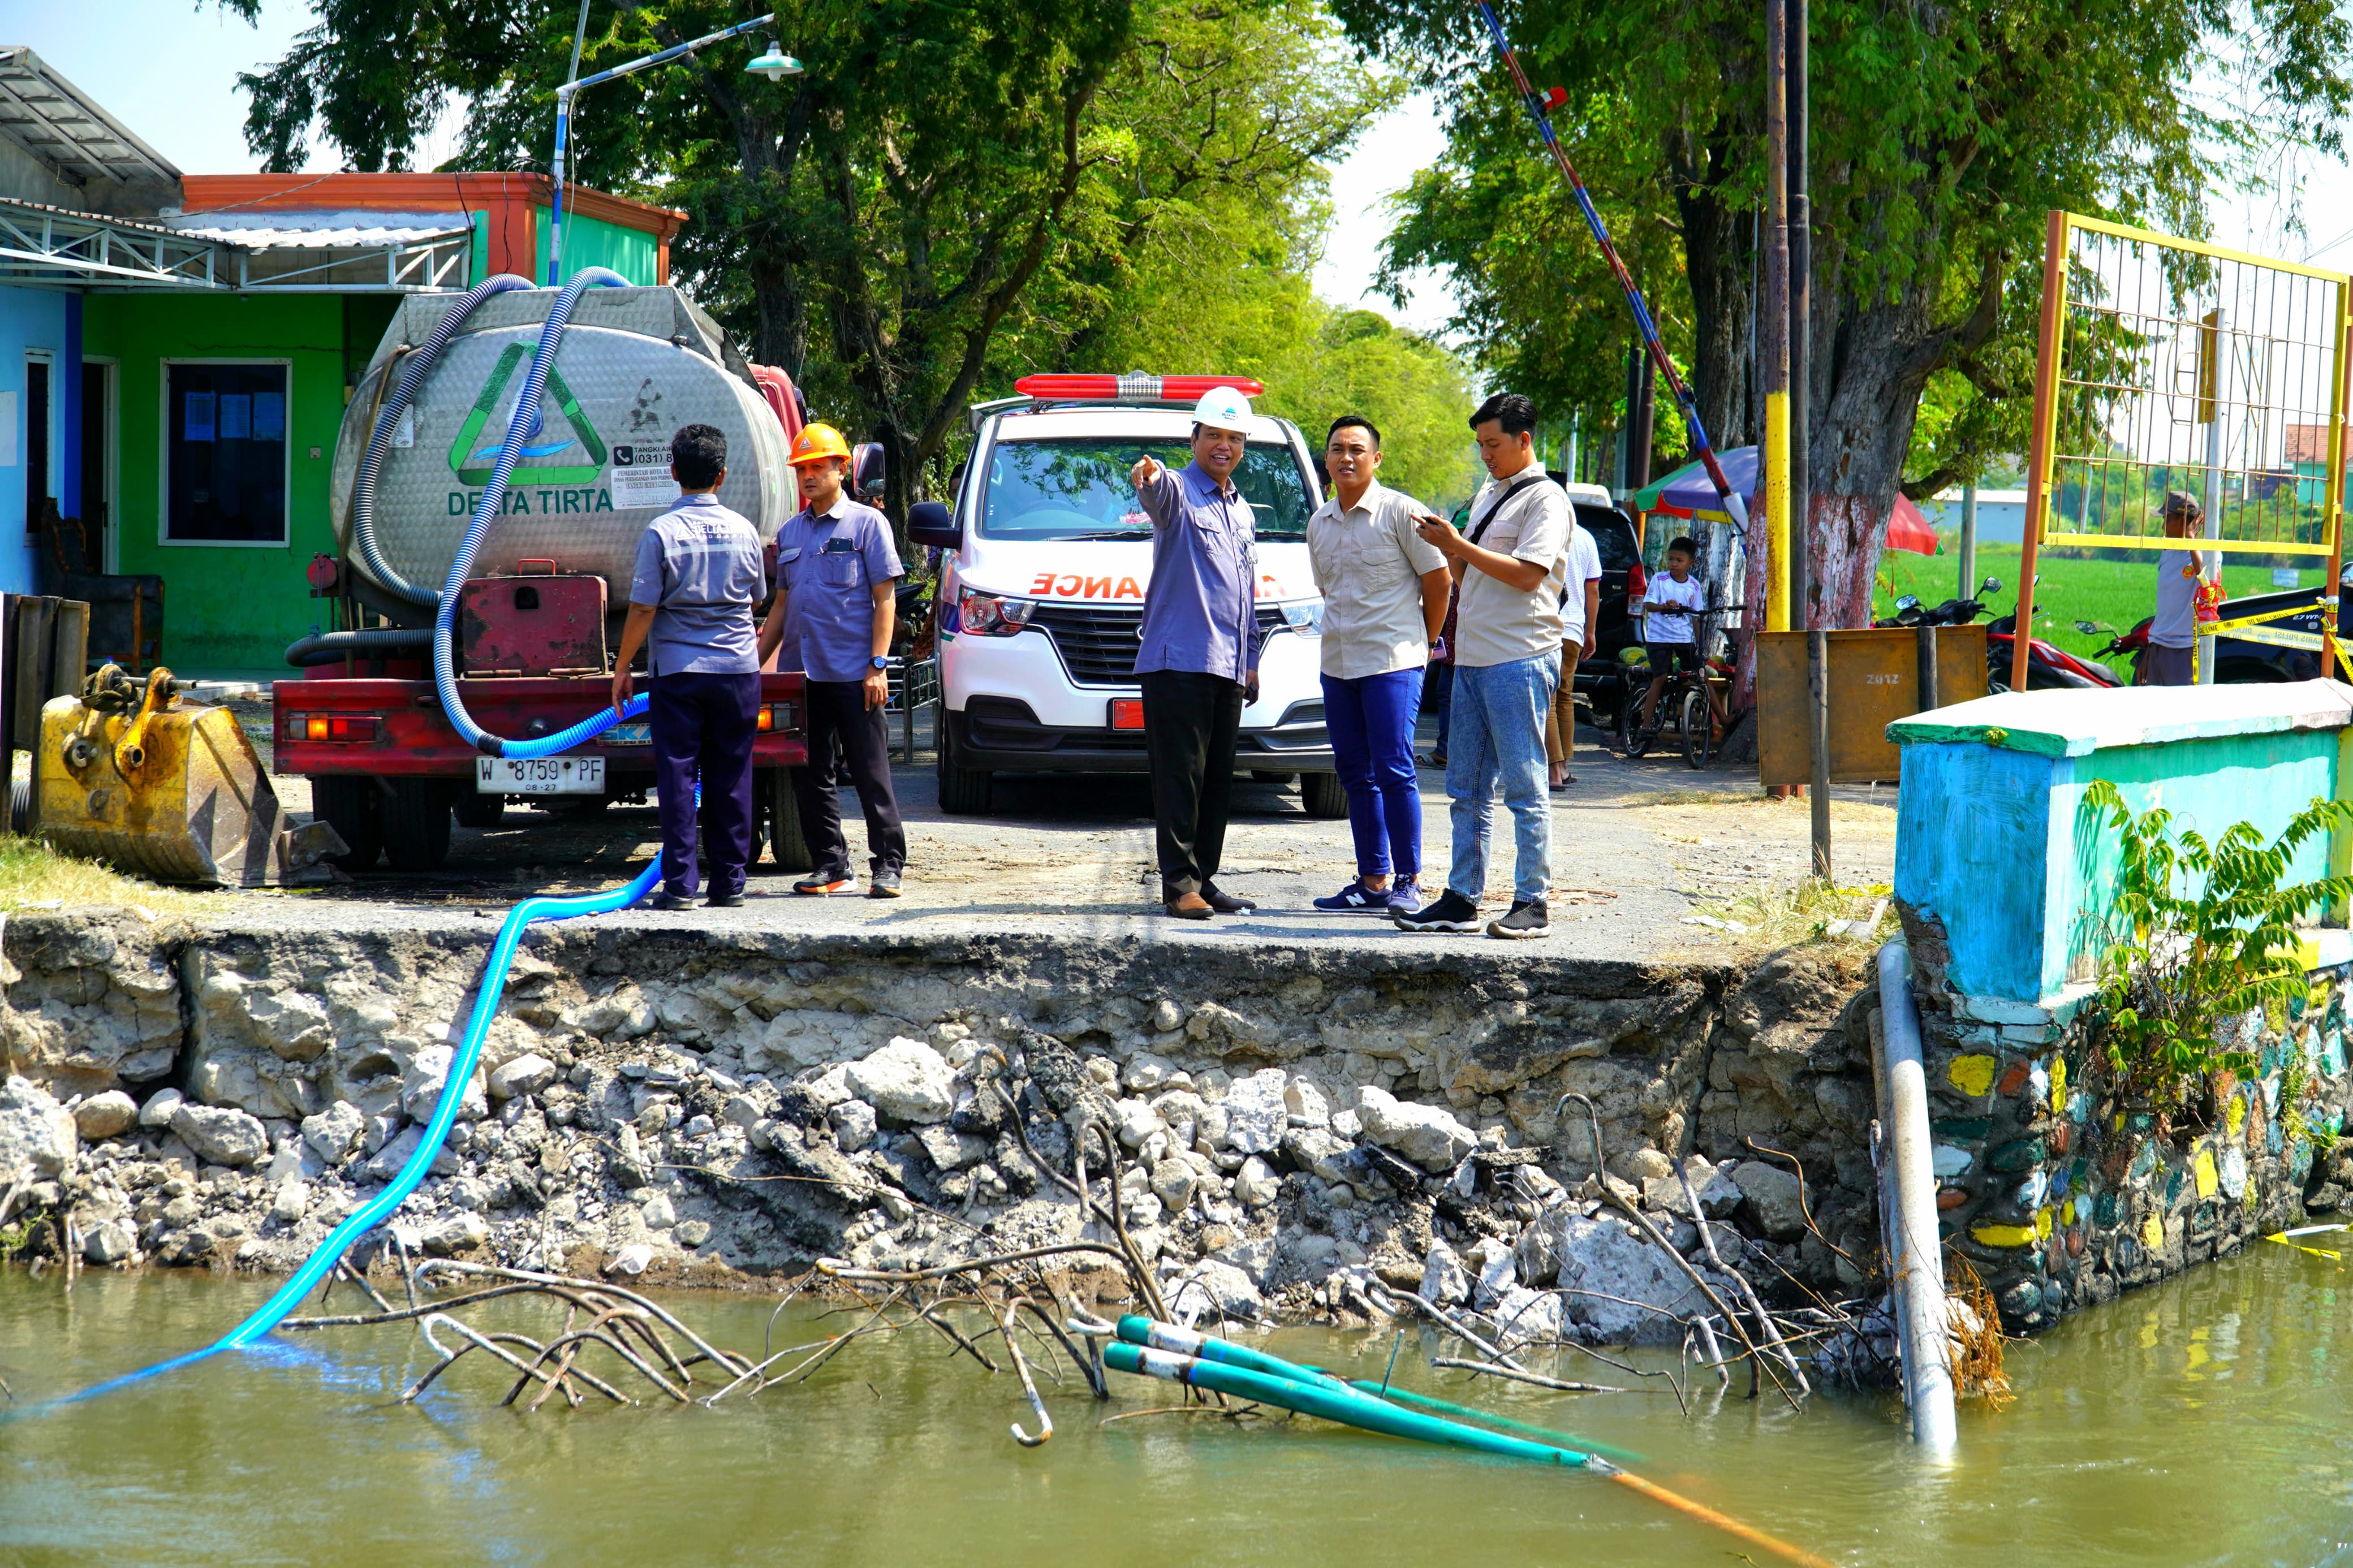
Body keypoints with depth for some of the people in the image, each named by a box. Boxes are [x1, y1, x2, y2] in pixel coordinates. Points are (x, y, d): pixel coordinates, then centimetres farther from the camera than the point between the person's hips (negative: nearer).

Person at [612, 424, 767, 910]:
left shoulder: (661, 533, -9)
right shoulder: (743, 530, 2)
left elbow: (643, 610, -10)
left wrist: (622, 667, 2)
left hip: (678, 670, -3)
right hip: (738, 669, 3)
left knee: (678, 776, 0)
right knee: (731, 779, 8)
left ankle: (680, 884, -3)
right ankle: (729, 882, 11)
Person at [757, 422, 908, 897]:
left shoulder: (866, 523, 0)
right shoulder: (790, 533, 16)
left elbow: (883, 599, -4)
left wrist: (878, 665, -12)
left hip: (853, 674, -6)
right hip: (804, 674, 6)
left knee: (871, 775, -3)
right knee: (811, 776, 6)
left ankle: (887, 866, 0)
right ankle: (831, 867, 13)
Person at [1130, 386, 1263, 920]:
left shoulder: (1243, 513, 22)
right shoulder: (1179, 491, -2)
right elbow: (1159, 491, -29)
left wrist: (1251, 660, 24)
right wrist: (1148, 476, -53)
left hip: (1228, 669, 7)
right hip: (1178, 660, -7)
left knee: (1218, 781, 8)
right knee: (1180, 776, -9)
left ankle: (1203, 881, 14)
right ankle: (1179, 882, -9)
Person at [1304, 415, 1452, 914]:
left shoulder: (1401, 512, -7)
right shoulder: (1319, 523, 12)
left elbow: (1439, 581, -4)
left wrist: (1424, 641, 4)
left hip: (1393, 663, -7)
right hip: (1338, 663, 7)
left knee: (1394, 770, -10)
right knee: (1356, 775, 7)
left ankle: (1409, 880, -6)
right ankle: (1373, 879, 12)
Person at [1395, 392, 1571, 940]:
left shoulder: (1545, 499, -6)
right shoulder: (1486, 496, 21)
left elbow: (1527, 573, -18)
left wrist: (1458, 545, -15)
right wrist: (1448, 546, 5)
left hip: (1521, 659, -9)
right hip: (1473, 659, 9)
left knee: (1524, 788, -7)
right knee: (1468, 791, 8)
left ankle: (1532, 904, -5)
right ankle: (1462, 900, 11)